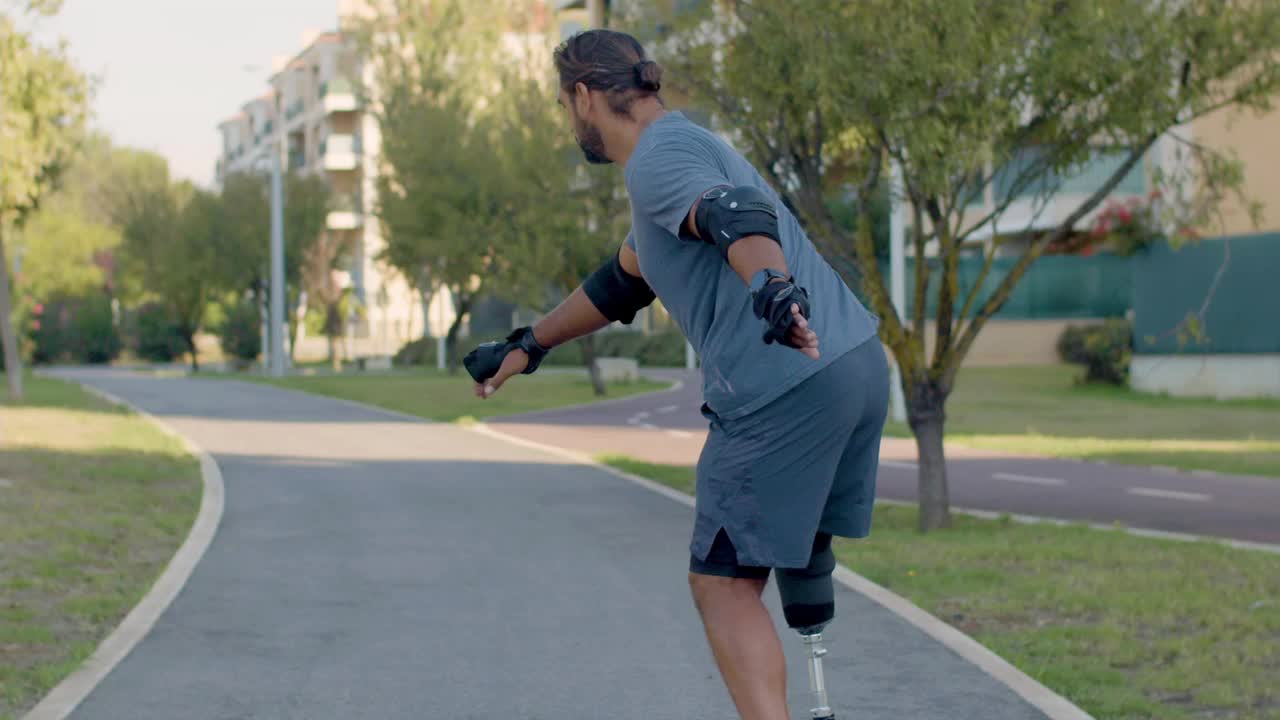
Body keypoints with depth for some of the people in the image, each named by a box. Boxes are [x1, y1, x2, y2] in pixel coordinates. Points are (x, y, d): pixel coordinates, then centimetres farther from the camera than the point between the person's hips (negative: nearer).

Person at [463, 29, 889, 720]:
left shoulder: (658, 161, -5)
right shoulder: (688, 145, 27)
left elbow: (739, 217, -28)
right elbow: (621, 285, 40)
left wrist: (773, 289, -48)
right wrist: (525, 346, 47)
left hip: (784, 389, -10)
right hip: (860, 362, 10)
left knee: (723, 582, -3)